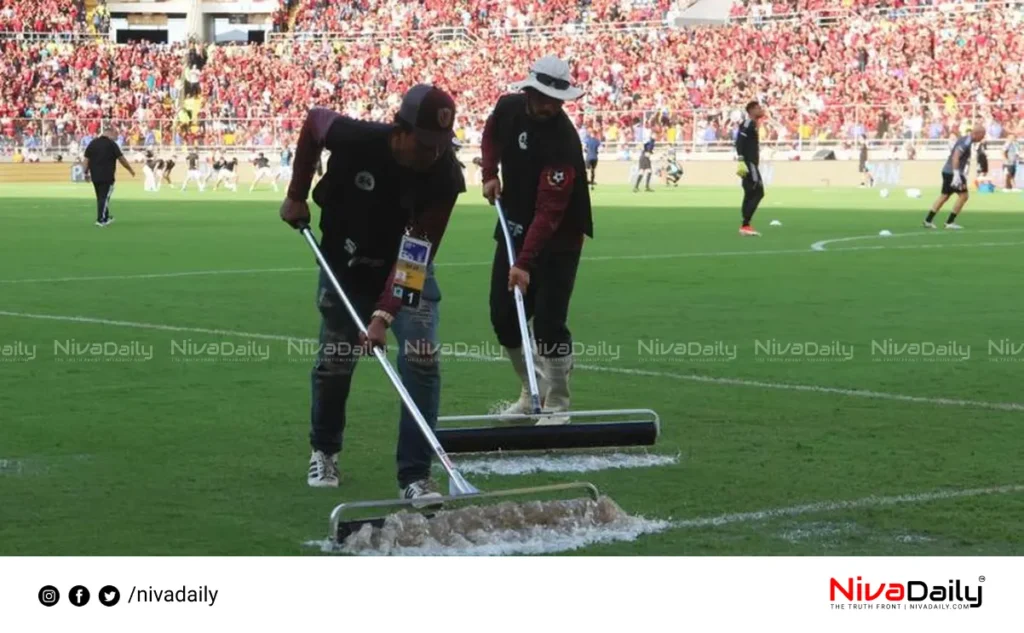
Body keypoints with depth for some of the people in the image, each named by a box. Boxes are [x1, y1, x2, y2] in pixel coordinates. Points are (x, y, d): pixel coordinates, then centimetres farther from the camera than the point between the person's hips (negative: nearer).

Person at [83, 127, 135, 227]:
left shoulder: (93, 143, 8)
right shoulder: (111, 144, -8)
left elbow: (86, 159, 6)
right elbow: (121, 159, -5)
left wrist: (86, 172, 11)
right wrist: (130, 170, 7)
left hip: (95, 176, 6)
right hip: (107, 177, -6)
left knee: (100, 197, 16)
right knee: (104, 197, -2)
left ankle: (106, 217, 26)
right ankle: (101, 219, -7)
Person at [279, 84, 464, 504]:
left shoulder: (445, 177, -28)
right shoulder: (356, 139, -28)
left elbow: (416, 255, -30)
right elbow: (313, 121, -4)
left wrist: (385, 314, -39)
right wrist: (297, 195, -2)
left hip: (408, 275, 0)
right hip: (346, 267, 1)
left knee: (421, 359, -16)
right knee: (334, 362, 8)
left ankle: (415, 476, -9)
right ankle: (324, 452, 35)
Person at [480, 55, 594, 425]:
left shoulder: (563, 141, -28)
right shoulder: (508, 108, -7)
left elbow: (549, 211, -33)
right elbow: (491, 135, 19)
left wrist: (525, 262, -40)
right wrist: (490, 173, 1)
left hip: (559, 238, -7)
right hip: (514, 228, 7)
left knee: (548, 323, -12)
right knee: (504, 317, 8)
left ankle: (557, 406, 0)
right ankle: (533, 392, 24)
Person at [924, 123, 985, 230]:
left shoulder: (965, 140, 14)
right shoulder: (966, 142, -16)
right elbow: (955, 157, -26)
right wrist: (956, 175, -32)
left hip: (948, 171, 10)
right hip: (952, 172, -10)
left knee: (944, 196, 16)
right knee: (963, 195, -6)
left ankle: (928, 220, 18)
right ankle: (950, 222, -3)